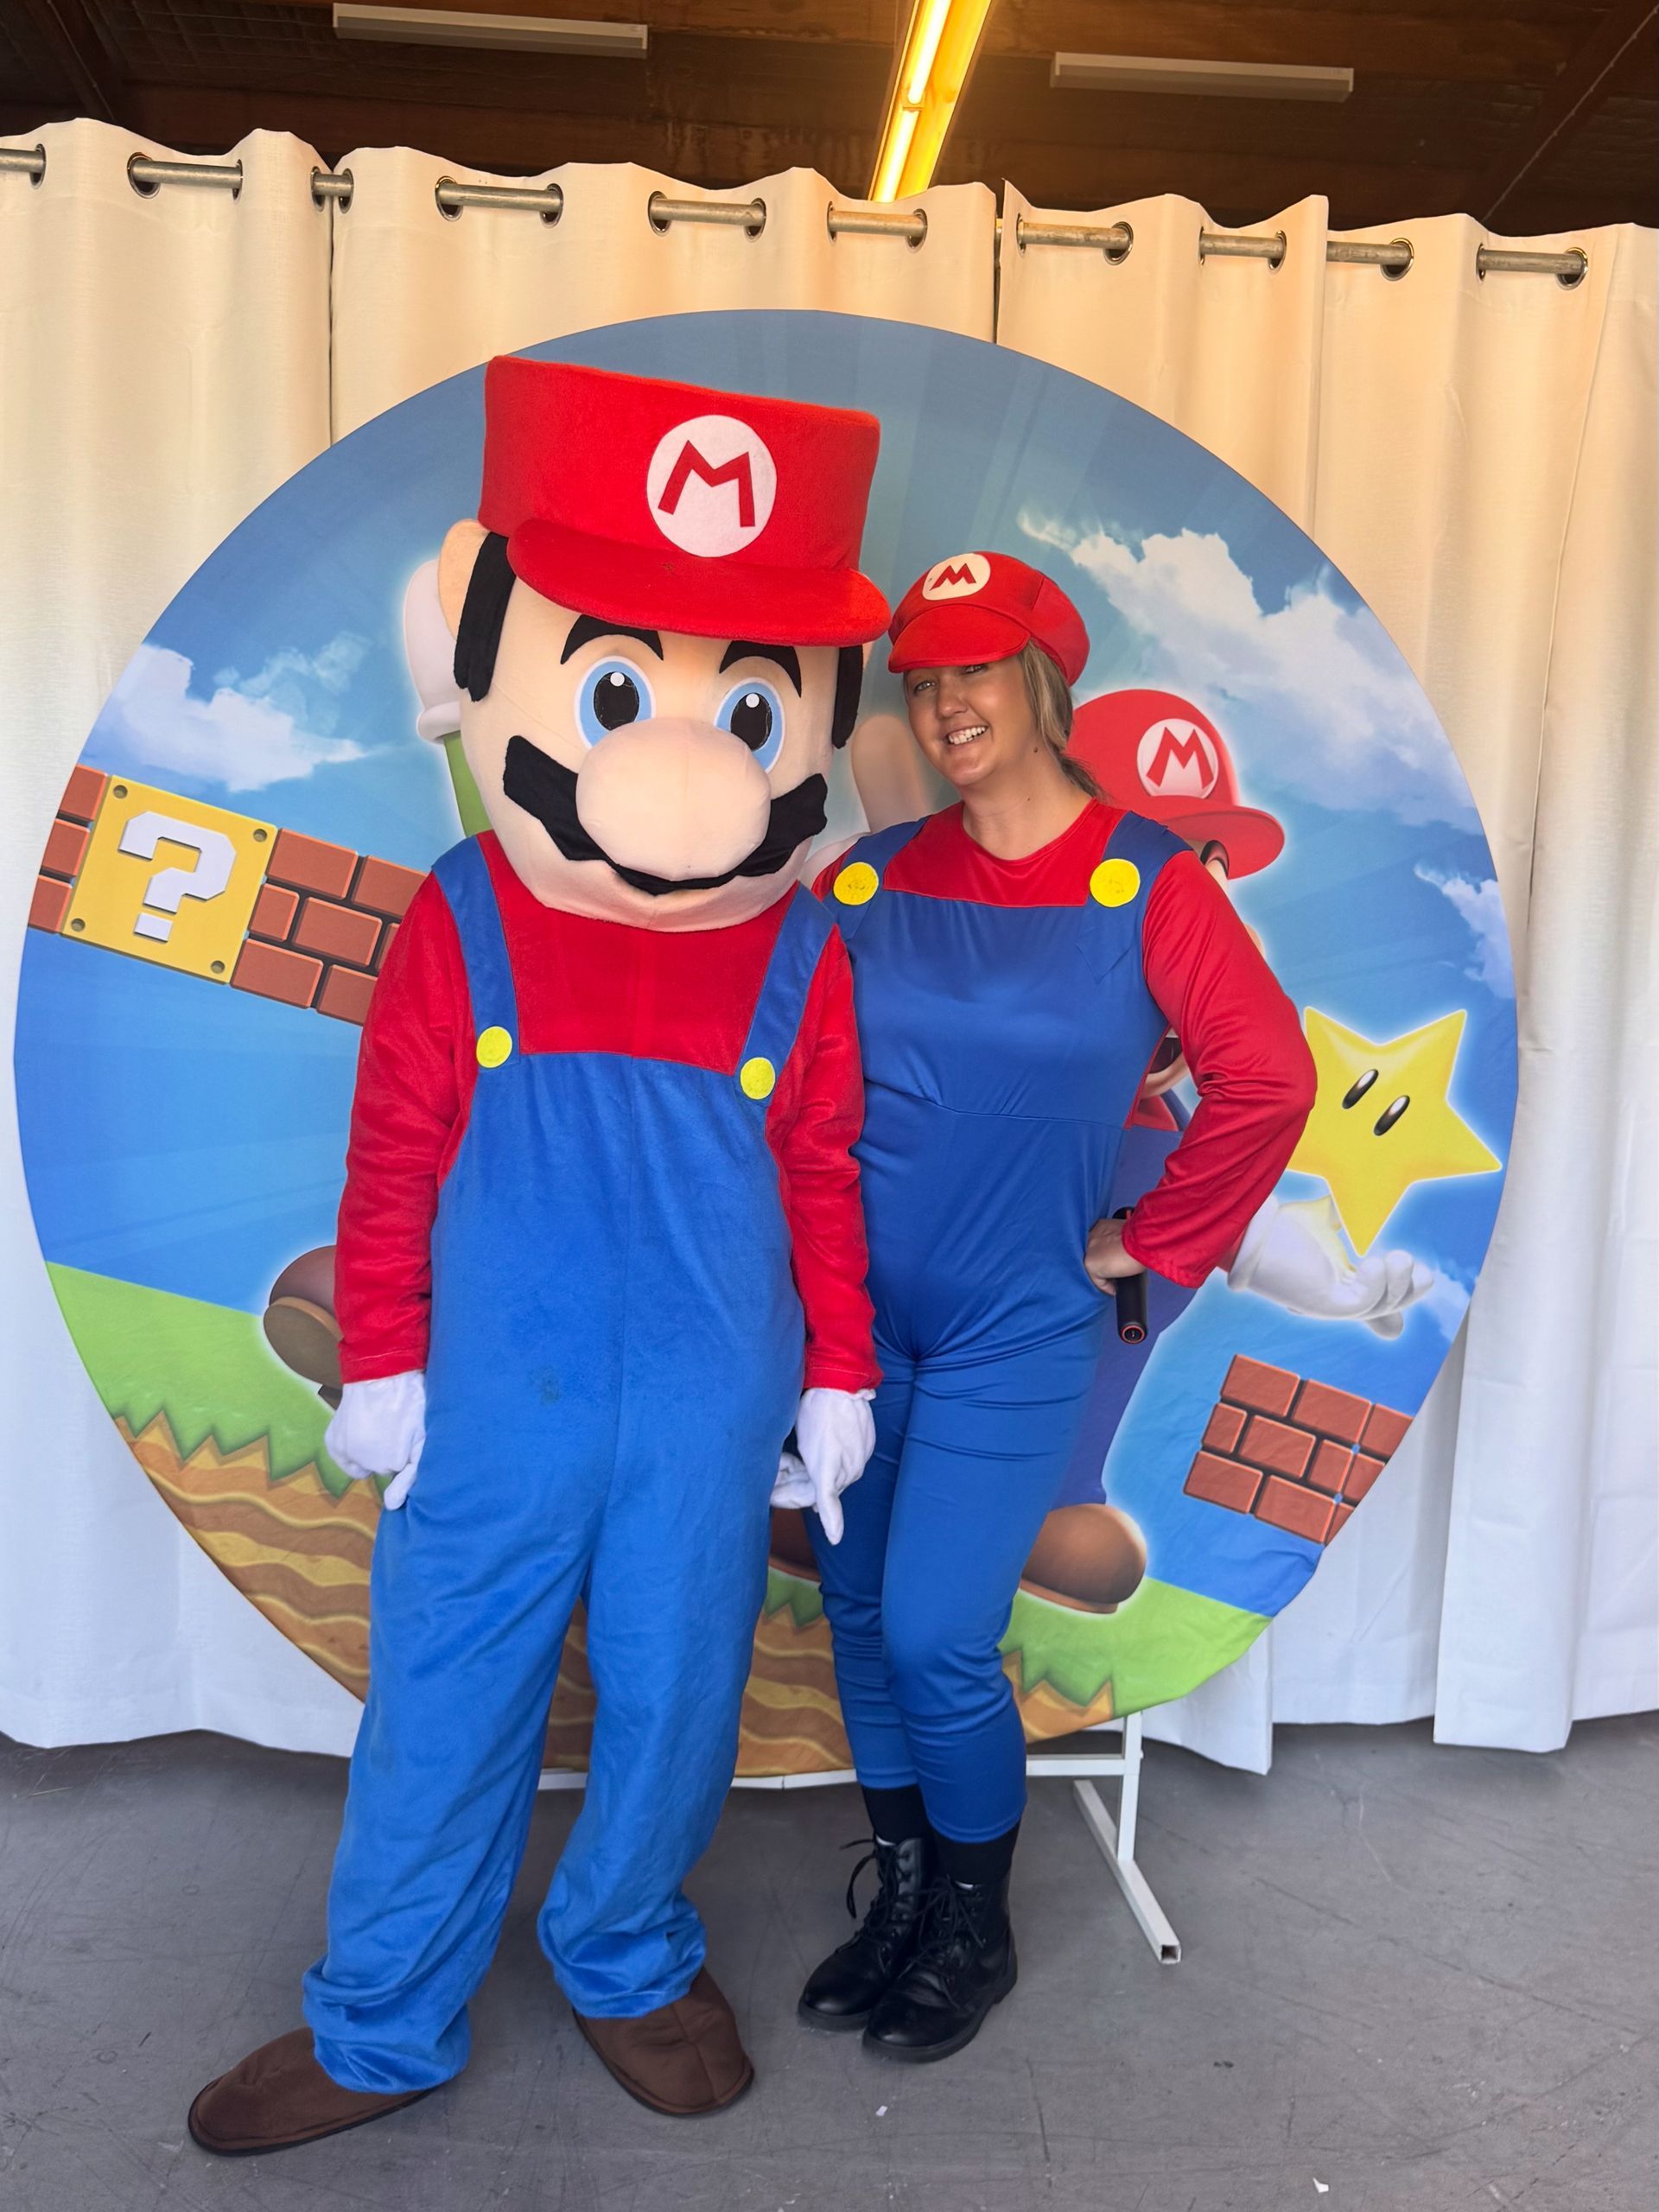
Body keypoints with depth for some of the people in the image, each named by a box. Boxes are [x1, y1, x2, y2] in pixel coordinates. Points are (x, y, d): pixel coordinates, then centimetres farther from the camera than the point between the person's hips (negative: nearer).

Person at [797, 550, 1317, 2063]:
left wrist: (1145, 1245, -5)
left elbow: (1268, 1080, -9)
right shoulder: (869, 879, 0)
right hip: (856, 1313, 4)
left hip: (1018, 1329, -3)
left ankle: (975, 1930, 24)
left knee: (935, 1637, -4)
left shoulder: (1146, 882, -8)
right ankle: (900, 1896, 35)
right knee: (861, 1618, 12)